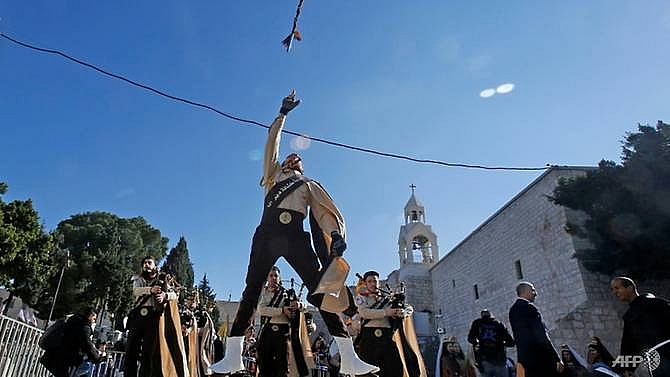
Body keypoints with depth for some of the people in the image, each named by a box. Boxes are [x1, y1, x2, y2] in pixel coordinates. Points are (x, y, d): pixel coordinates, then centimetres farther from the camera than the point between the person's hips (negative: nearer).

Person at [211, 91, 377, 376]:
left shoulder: (309, 185, 26)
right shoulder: (274, 174, 29)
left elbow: (326, 212, 9)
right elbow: (272, 141, 27)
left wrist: (337, 234, -9)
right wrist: (283, 113, 28)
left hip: (295, 236, -1)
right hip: (267, 233, 1)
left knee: (320, 289, -10)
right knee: (251, 290, -4)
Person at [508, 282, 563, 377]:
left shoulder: (513, 309, 14)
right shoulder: (529, 307, -12)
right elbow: (542, 336, -16)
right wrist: (557, 359, -13)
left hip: (524, 357, 8)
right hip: (540, 358, -8)